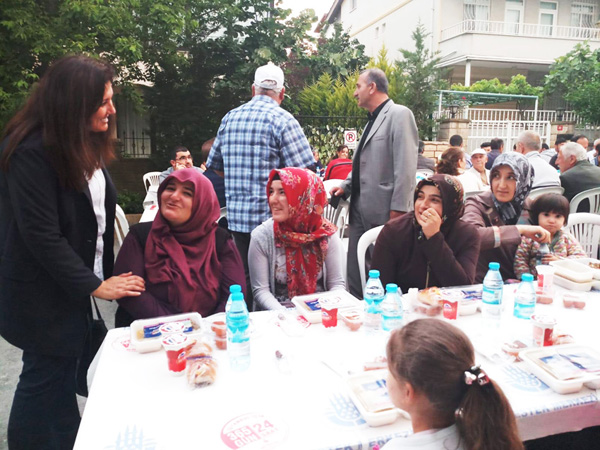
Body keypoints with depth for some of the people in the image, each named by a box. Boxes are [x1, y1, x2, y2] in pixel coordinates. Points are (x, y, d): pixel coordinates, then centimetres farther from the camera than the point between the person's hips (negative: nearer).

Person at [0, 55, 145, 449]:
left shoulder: (84, 145, 6)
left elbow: (98, 214, 5)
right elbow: (41, 235, -22)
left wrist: (108, 274, -2)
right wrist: (93, 285, -17)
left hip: (75, 288, 7)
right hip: (43, 297, -7)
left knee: (63, 376, 18)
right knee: (46, 379, 8)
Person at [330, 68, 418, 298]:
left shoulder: (399, 114, -9)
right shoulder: (373, 120, 19)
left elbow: (405, 166, -17)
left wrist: (398, 210, -19)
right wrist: (346, 186, 11)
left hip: (384, 213, -9)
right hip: (361, 212, 9)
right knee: (355, 277, 13)